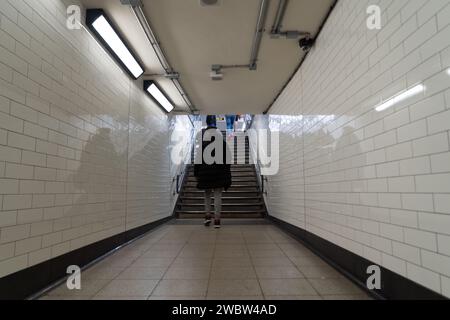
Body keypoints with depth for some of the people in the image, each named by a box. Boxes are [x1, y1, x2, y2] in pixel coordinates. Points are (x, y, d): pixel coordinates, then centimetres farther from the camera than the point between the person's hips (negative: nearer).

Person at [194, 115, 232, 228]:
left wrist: (196, 171, 3)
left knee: (207, 194, 17)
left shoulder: (201, 134, -2)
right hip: (219, 170, 0)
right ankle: (217, 220, 5)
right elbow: (226, 155, 0)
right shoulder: (222, 134, -2)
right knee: (218, 195, 5)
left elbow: (197, 155, -3)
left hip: (205, 169, 0)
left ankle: (208, 216, 9)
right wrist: (227, 171, 6)